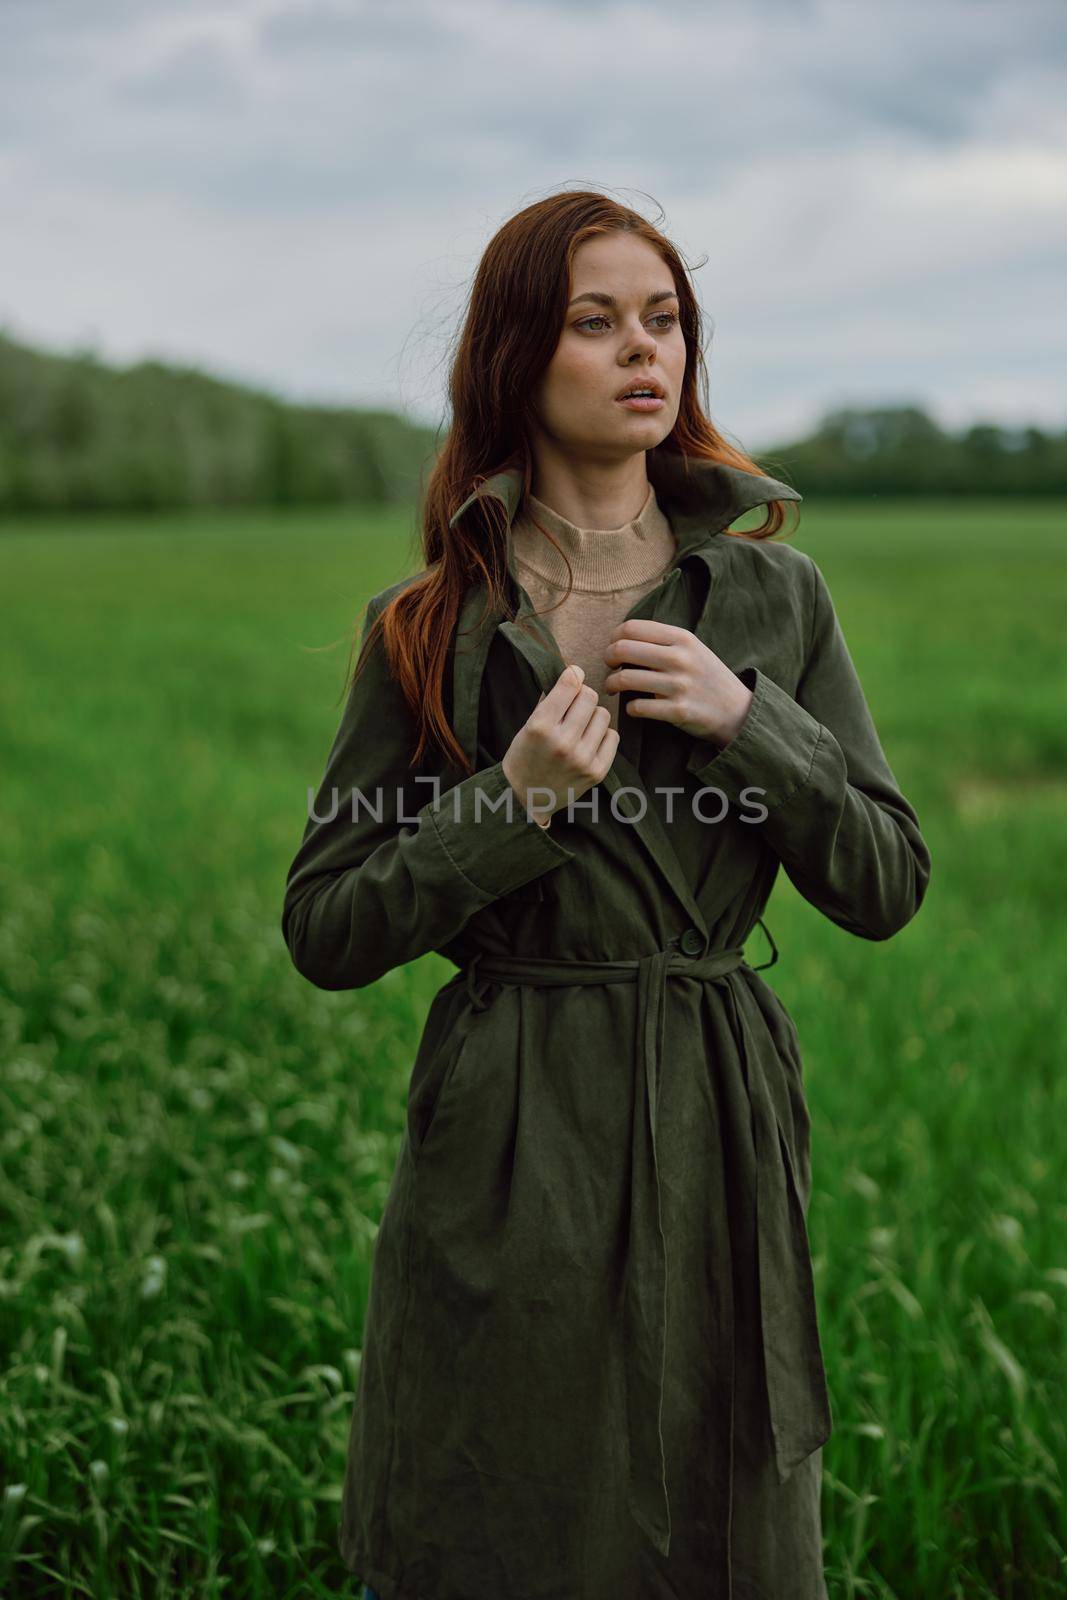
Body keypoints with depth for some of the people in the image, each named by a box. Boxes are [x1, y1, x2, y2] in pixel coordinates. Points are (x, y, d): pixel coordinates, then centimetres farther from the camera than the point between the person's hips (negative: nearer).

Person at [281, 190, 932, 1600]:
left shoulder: (773, 596, 3)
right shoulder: (428, 630, -1)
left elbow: (886, 886, 3)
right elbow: (325, 932, -1)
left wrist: (747, 718, -12)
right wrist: (516, 800, -15)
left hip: (720, 1125, 2)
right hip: (503, 1140, -1)